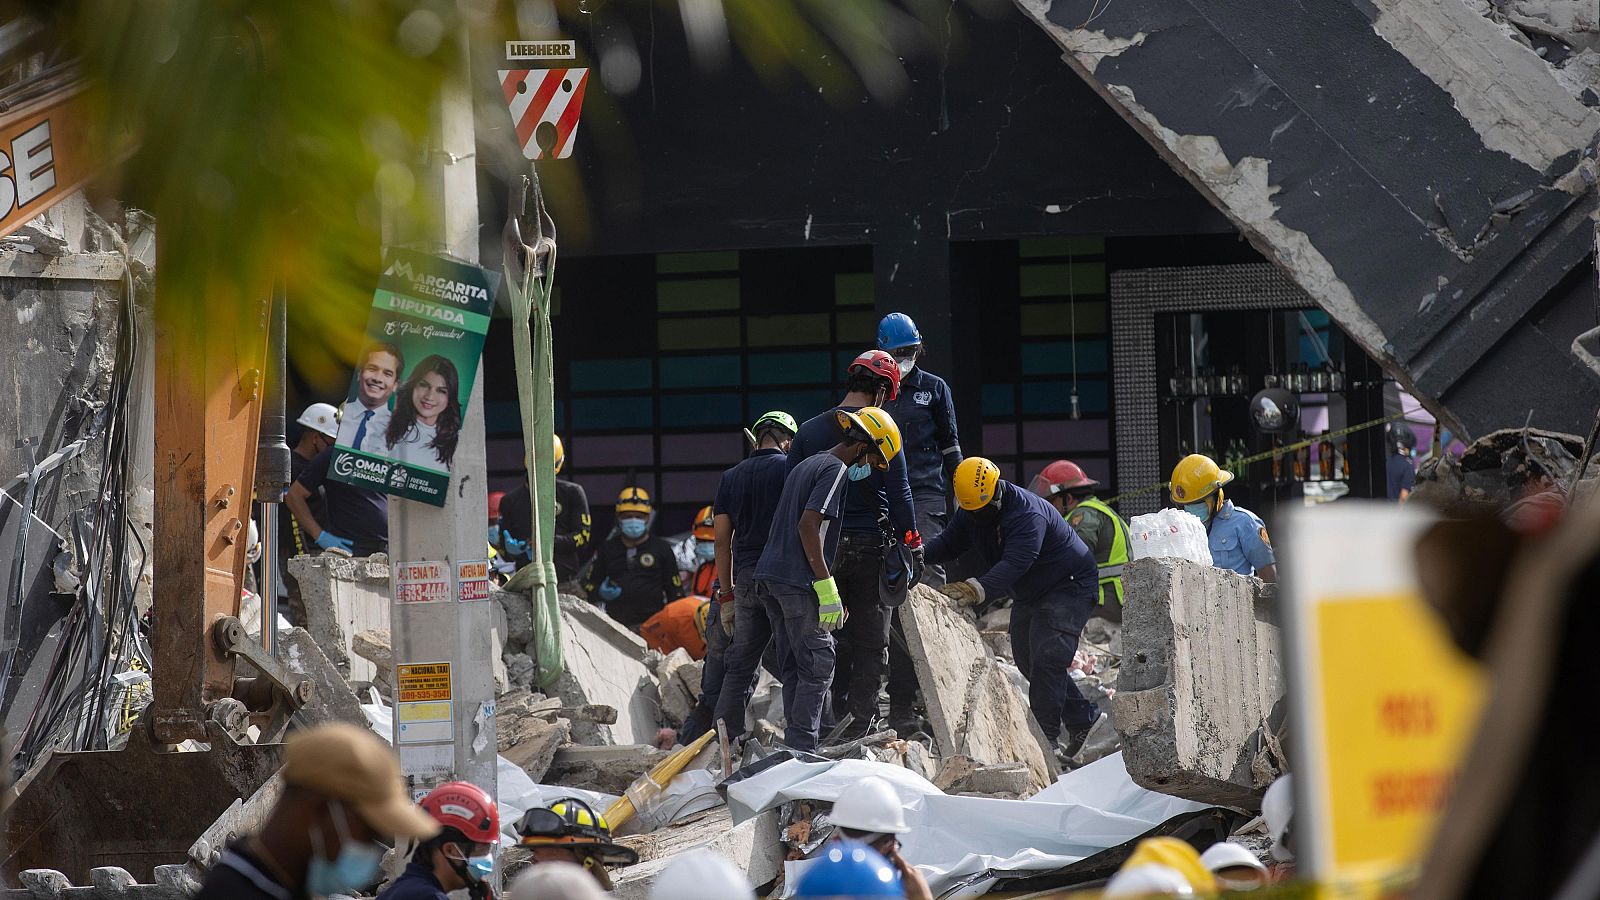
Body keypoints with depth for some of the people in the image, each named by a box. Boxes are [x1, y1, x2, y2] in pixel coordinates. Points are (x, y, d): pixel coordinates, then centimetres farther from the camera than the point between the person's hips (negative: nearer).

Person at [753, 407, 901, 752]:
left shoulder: (806, 466, 22)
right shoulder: (836, 470, -8)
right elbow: (809, 525, -19)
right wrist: (827, 586, -20)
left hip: (769, 575, 9)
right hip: (798, 581, -9)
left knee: (793, 667, 10)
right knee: (818, 665, -6)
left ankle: (795, 747, 9)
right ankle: (802, 749, -10)